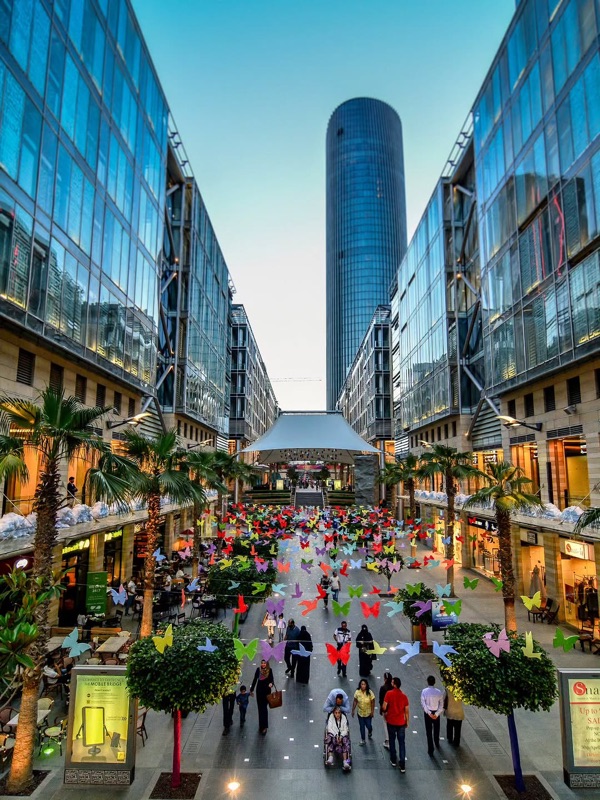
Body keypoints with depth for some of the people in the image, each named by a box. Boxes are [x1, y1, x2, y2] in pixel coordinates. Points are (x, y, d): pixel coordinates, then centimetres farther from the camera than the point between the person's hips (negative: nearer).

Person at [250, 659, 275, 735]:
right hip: (259, 690, 3)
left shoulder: (269, 670, -13)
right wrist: (251, 690, 9)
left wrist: (271, 683, -32)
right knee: (260, 707, 10)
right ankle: (261, 725, 25)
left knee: (264, 708, -3)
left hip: (266, 690, -3)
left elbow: (271, 679, -8)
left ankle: (264, 726, 7)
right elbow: (255, 679, 3)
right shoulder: (258, 669, -7)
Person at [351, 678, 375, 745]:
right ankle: (362, 739, 31)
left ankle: (370, 732, 46)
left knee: (368, 725, 10)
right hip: (360, 713, 1)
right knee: (362, 726, 10)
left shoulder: (370, 693, -20)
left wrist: (372, 711, -10)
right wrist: (353, 710, -1)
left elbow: (373, 702, -11)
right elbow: (355, 701, -4)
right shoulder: (357, 692, -15)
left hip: (368, 713, -1)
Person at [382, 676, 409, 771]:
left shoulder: (389, 693, -16)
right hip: (401, 722, 2)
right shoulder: (404, 696, -7)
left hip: (391, 721, -2)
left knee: (392, 740, 18)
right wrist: (407, 721, 15)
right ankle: (402, 765, 8)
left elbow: (384, 707, -17)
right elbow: (406, 711, 0)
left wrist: (385, 712, 5)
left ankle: (393, 760, 29)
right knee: (402, 743, 9)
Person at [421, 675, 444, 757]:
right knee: (436, 730, 27)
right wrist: (436, 714, -15)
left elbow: (423, 704, -17)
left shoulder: (424, 691, -15)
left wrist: (429, 713, -16)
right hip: (436, 713, 2)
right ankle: (437, 744, 49)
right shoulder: (439, 692, -10)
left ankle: (430, 751, 11)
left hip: (427, 713, -2)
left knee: (429, 732, 8)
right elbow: (441, 705, -13)